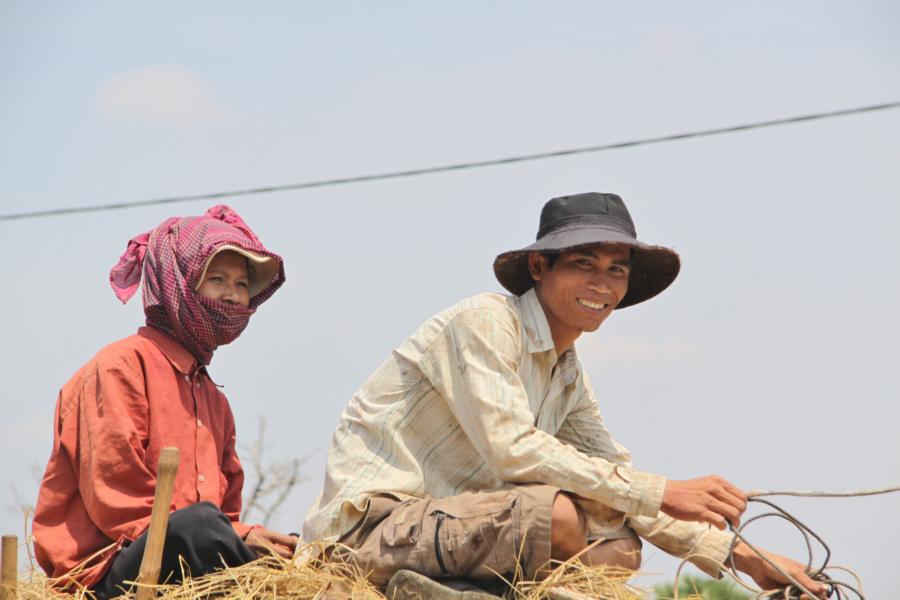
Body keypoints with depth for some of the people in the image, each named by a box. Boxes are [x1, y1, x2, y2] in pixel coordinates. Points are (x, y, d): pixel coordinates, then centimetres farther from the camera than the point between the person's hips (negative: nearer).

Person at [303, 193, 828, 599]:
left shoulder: (569, 378, 15)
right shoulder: (484, 323, -12)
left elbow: (621, 483, 17)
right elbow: (512, 449, -23)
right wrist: (665, 493, -25)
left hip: (446, 526, 9)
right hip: (373, 522, -9)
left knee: (620, 546, -2)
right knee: (554, 512, -29)